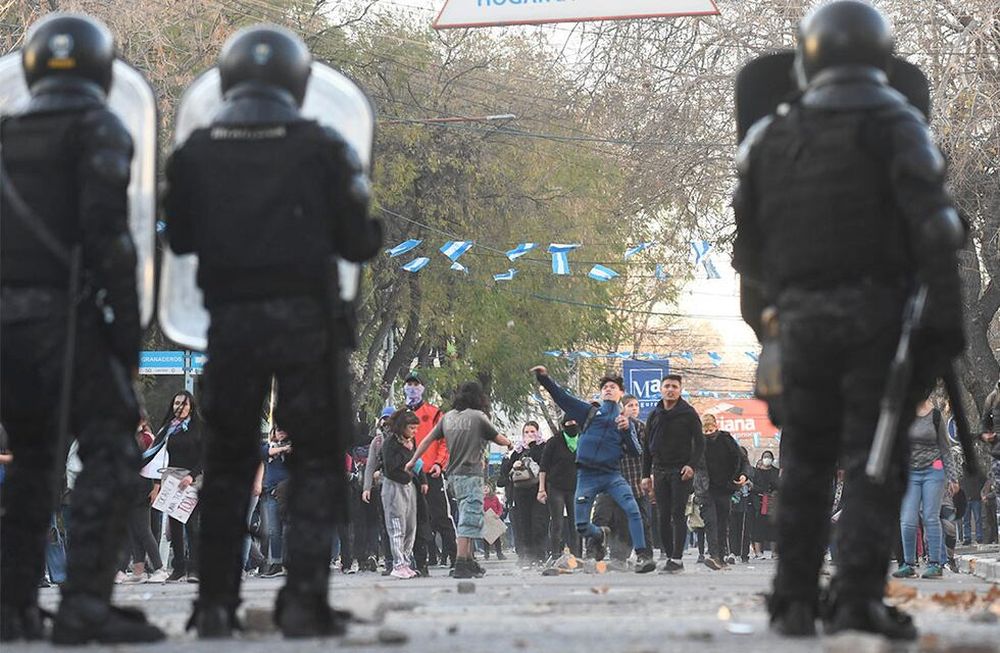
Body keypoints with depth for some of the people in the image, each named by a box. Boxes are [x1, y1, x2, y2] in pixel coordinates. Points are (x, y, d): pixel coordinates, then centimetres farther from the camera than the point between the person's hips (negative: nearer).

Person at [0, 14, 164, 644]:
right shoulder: (98, 130, -3)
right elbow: (104, 229, -13)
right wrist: (126, 320, -11)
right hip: (65, 311, -7)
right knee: (110, 452, -8)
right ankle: (86, 602, -21)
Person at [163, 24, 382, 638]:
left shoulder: (195, 153, 1)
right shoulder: (321, 148, -6)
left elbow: (181, 238, 11)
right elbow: (357, 241, -3)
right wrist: (372, 229, 18)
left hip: (231, 321, 2)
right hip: (307, 317, -2)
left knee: (228, 462, 12)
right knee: (317, 461, 5)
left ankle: (217, 604, 9)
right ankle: (304, 600, -4)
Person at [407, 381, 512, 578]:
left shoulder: (448, 417, 9)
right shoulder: (478, 417, -7)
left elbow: (428, 440, 13)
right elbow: (499, 439, 4)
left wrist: (413, 461, 24)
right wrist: (509, 443, 27)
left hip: (453, 475, 7)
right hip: (471, 474, -7)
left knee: (467, 520, 17)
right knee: (469, 521, -10)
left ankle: (469, 561, 21)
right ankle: (461, 565, -18)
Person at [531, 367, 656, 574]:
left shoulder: (626, 421, 16)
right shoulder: (589, 412, 13)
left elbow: (636, 451, 6)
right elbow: (562, 397, 6)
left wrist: (626, 431, -10)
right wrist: (544, 378, -7)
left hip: (612, 475, 0)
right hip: (587, 476, 0)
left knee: (633, 510, -23)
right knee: (582, 526, -2)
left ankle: (643, 555, -22)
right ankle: (598, 536, 33)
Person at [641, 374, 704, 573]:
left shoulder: (688, 413, 1)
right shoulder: (655, 415, 13)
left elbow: (699, 442, -2)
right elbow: (647, 447, 16)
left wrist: (692, 465, -16)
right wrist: (646, 475, 11)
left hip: (681, 470, -4)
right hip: (660, 471, 4)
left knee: (678, 514, -10)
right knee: (664, 517, 2)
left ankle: (677, 559, -13)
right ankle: (669, 556, 7)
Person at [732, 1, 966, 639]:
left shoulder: (770, 137, 11)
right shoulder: (894, 124, -2)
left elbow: (747, 244, 16)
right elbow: (931, 226, -12)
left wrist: (765, 312, 29)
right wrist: (946, 317, -10)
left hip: (800, 317, 4)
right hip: (877, 315, -4)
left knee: (805, 464, 13)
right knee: (874, 460, -4)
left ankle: (795, 602, 13)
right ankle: (858, 596, -14)